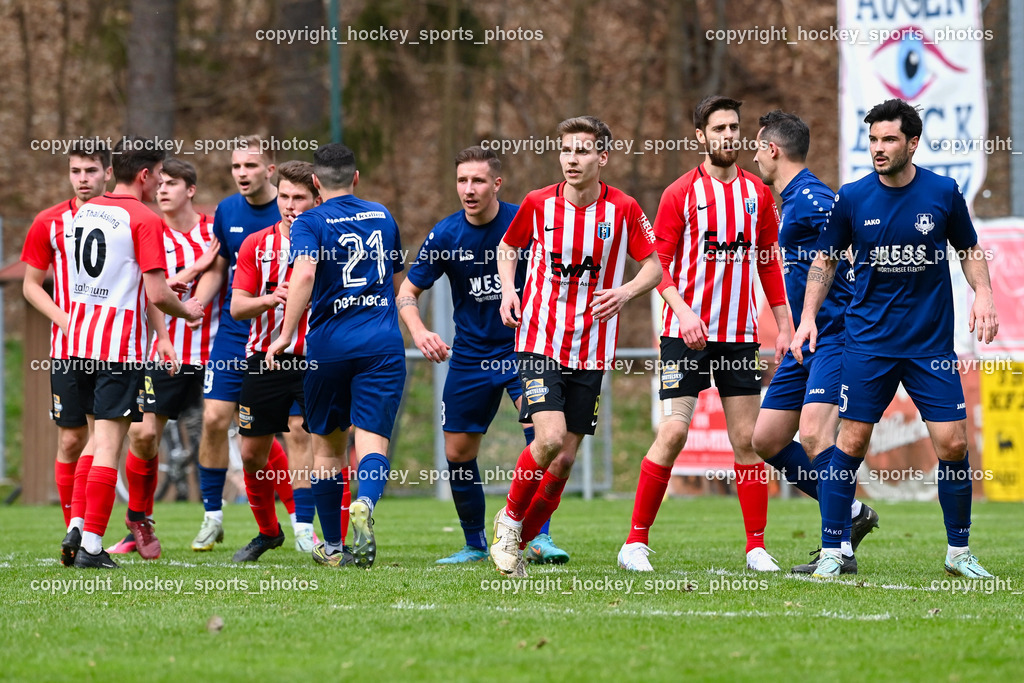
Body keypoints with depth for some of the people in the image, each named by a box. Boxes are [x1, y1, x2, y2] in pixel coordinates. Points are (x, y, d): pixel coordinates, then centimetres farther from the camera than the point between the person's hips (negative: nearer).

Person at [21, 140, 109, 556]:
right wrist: (64, 319, -7)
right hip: (67, 349, 1)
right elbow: (31, 285, 9)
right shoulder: (50, 222, 5)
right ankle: (75, 533, 11)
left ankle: (78, 530, -14)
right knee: (70, 441, 3)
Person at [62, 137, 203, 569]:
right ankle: (91, 545, -5)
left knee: (99, 437, 19)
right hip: (120, 347, -7)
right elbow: (156, 295, -16)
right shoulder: (145, 220, -12)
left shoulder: (85, 212, 11)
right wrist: (187, 310, 4)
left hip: (80, 339, 7)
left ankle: (79, 526, 11)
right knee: (109, 444, -4)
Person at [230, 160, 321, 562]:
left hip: (311, 359, -3)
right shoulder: (256, 245, 4)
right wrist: (269, 299, -19)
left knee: (301, 433, -21)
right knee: (252, 453, 6)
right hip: (263, 358, 3)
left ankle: (303, 528, -18)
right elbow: (237, 308, 1)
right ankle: (267, 531, 27)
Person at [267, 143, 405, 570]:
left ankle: (332, 547, 19)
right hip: (382, 343, 2)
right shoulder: (383, 217, 14)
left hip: (329, 346, -2)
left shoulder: (310, 223, -2)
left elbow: (305, 273, -21)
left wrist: (285, 335, -20)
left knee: (327, 447, 13)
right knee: (372, 442, -7)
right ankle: (365, 505, -39)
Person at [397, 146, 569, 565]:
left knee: (540, 422, -26)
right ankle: (475, 545, 26)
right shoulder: (445, 235, -6)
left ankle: (539, 538, -23)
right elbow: (407, 293, 1)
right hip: (470, 354, 3)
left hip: (525, 346, -3)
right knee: (458, 452, 4)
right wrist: (419, 333, -17)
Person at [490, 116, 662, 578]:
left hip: (591, 351, 2)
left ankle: (519, 542, 20)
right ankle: (510, 518, 4)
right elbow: (508, 248, 14)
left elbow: (653, 265, 5)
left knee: (565, 459, 3)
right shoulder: (538, 204, -4)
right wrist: (508, 290, -3)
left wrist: (625, 292, -15)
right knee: (550, 438, -21)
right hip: (540, 341, -2)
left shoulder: (624, 209, -4)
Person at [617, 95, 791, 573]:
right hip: (686, 332, -3)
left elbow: (769, 264, 16)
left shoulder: (757, 193, 10)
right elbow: (660, 265, -3)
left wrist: (784, 324, 9)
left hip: (740, 332, 3)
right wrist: (684, 311, -19)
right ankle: (635, 542, -4)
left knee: (747, 439, 1)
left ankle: (756, 547, 6)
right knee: (673, 432, -11)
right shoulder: (680, 194, -1)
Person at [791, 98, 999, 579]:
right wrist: (808, 316, -1)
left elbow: (969, 250, 12)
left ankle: (958, 550, 11)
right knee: (851, 443, -5)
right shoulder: (852, 198, -2)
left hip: (931, 342, 0)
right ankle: (831, 550, 5)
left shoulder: (943, 193, -2)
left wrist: (983, 293, -5)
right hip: (867, 340, 0)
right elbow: (825, 259, 10)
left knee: (953, 445, -4)